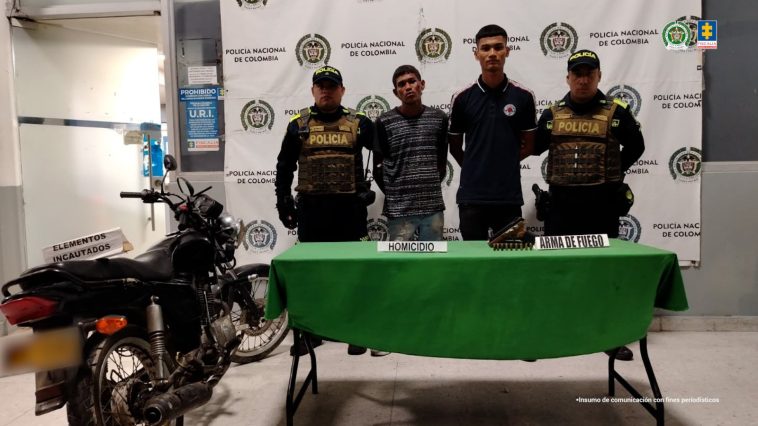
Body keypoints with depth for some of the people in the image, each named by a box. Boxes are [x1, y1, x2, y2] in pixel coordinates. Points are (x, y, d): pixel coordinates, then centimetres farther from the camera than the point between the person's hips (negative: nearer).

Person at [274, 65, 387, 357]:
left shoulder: (359, 123, 5)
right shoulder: (298, 124, 8)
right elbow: (284, 166, 10)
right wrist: (284, 203, 5)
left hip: (349, 208, -1)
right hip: (311, 208, 1)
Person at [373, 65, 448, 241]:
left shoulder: (438, 118, 5)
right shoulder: (384, 122, -3)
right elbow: (378, 167, 3)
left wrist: (431, 189, 12)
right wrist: (393, 194, 4)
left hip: (433, 206, 3)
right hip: (399, 209, -3)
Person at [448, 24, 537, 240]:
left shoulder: (523, 97, 1)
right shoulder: (462, 98, 1)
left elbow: (529, 145, 10)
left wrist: (505, 164, 7)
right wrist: (475, 168, 11)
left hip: (510, 196, 0)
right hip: (472, 196, 0)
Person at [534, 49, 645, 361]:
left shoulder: (616, 112, 3)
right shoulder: (552, 115, 6)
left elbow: (635, 147, 11)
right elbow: (533, 147, 11)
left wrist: (609, 173, 6)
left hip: (602, 203, -1)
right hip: (562, 203, 1)